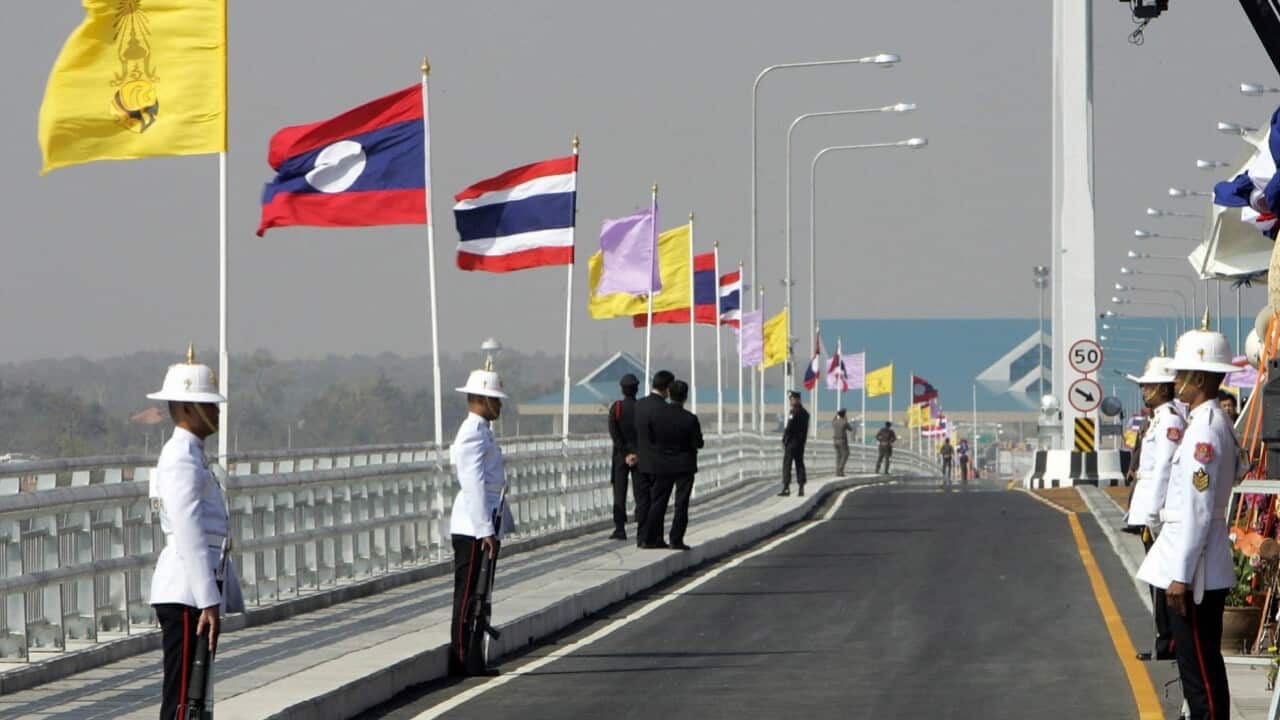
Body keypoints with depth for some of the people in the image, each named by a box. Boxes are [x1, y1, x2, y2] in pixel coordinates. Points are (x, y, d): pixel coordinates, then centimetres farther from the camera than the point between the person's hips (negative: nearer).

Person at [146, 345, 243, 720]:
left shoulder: (192, 456, 19)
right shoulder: (181, 460, -14)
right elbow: (189, 535, -21)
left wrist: (226, 597, 22)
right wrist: (209, 602, -23)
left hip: (197, 595, 10)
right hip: (185, 595, -10)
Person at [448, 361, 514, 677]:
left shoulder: (482, 432, 17)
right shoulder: (472, 434, -15)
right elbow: (473, 485, -21)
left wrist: (495, 528, 21)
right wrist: (485, 531, -24)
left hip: (485, 528, 10)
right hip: (473, 530, -10)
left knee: (479, 598, 12)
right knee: (468, 596, -5)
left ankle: (474, 661, 16)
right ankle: (463, 660, -2)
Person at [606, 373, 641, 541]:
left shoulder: (616, 407, -4)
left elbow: (613, 432, -12)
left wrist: (625, 454, -12)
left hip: (620, 455, -1)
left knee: (619, 492, 1)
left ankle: (620, 529, -7)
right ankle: (642, 528, 6)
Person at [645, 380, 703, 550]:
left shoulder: (657, 415, -7)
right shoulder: (690, 419, -16)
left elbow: (650, 438, 0)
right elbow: (698, 443, -11)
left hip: (663, 465, 3)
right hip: (684, 466, -3)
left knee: (658, 502, 11)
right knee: (681, 504, 2)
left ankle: (650, 538, 10)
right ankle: (676, 540, -1)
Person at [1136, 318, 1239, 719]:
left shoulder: (1205, 429, -18)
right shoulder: (1209, 422, 13)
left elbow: (1198, 509, -21)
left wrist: (1181, 575, -20)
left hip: (1195, 574, -10)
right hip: (1201, 571, 10)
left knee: (1201, 672, -6)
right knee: (1198, 667, 15)